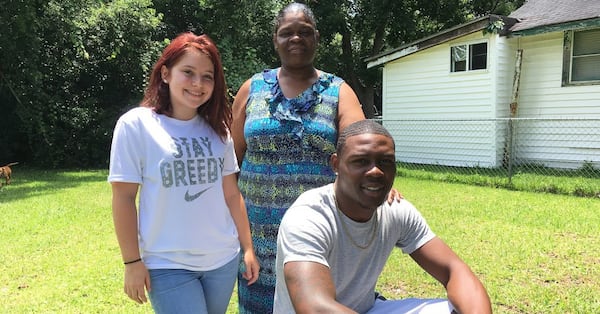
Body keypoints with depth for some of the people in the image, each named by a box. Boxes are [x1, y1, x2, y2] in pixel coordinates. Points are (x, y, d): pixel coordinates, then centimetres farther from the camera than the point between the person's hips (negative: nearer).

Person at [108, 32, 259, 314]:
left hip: (224, 261, 4)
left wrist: (247, 248, 9)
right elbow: (123, 199, -6)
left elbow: (231, 194, 8)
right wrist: (132, 262, -6)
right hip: (168, 267, -4)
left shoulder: (217, 129, 4)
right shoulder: (135, 125, -8)